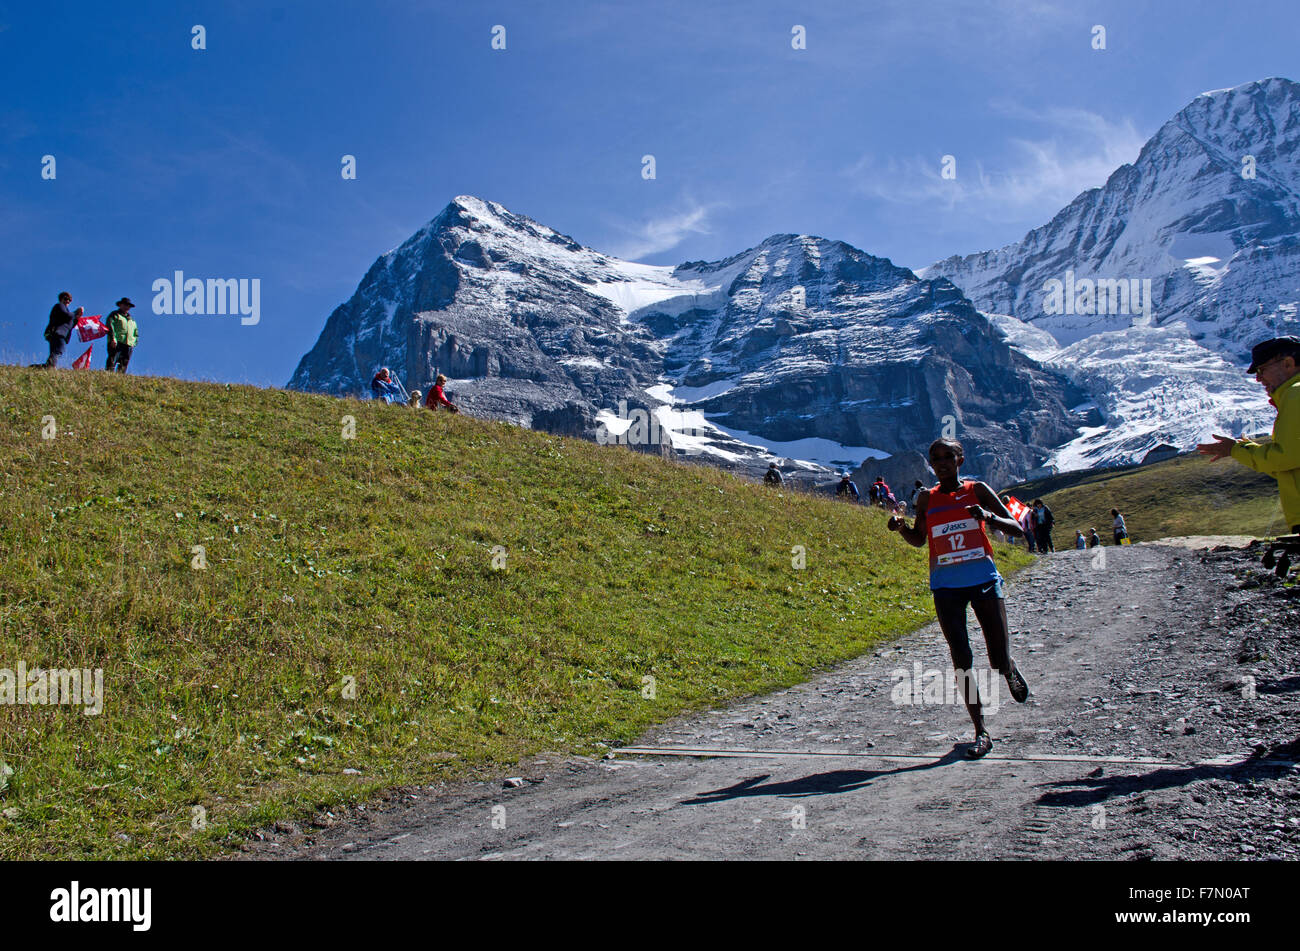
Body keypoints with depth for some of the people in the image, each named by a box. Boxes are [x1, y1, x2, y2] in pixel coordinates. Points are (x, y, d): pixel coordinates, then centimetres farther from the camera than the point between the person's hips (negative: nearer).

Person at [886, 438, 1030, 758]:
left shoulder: (977, 490, 1)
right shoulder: (926, 498, 7)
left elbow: (1017, 528, 1)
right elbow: (919, 539, 21)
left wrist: (989, 517, -20)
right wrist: (901, 528, -1)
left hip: (983, 580, -1)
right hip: (946, 585, 1)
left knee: (999, 661, -3)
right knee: (961, 660, -4)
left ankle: (1010, 670, 36)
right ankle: (981, 733, 6)